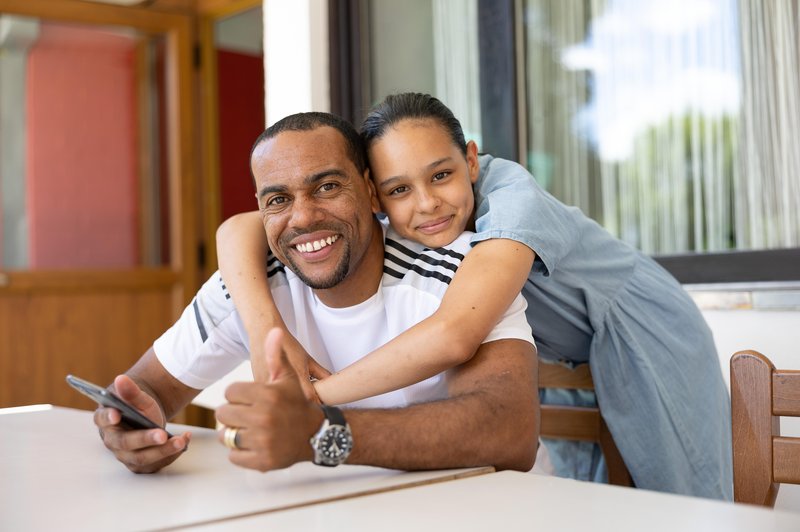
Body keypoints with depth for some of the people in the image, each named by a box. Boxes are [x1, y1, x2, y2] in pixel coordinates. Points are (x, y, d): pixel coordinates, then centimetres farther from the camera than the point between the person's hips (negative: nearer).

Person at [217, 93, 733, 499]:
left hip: (647, 346, -5)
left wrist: (311, 399, -45)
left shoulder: (511, 200, -39)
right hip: (569, 366, 5)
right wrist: (266, 330, -41)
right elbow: (237, 229, -24)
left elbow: (453, 336, -54)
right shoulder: (381, 222, -21)